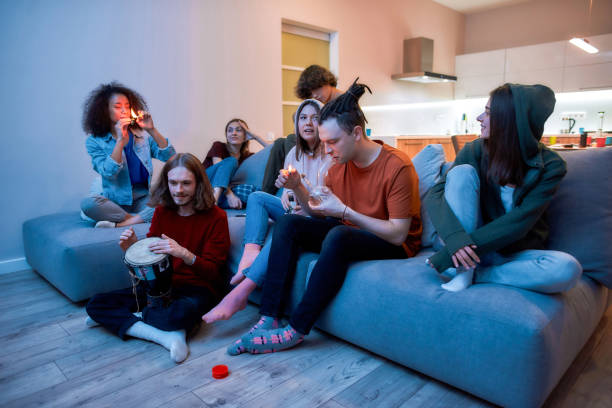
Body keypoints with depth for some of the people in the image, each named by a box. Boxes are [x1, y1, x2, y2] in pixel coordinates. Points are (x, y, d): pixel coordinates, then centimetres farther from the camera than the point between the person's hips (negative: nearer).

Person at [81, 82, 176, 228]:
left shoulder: (142, 134, 10)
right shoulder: (95, 141, 3)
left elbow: (169, 157, -2)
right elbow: (108, 173, -12)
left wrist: (152, 130, -11)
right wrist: (120, 140, -15)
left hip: (144, 197, 2)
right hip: (116, 201, -1)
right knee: (87, 204, -32)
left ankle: (118, 224, -26)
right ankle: (140, 219, -22)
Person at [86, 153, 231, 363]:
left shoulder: (215, 217, -12)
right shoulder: (163, 210, 4)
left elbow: (212, 272, -14)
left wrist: (185, 254, -34)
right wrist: (133, 248, -12)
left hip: (198, 288, -5)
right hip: (161, 285, 6)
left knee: (183, 313, -41)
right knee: (95, 304, -9)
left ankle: (118, 318, -11)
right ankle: (166, 336, -22)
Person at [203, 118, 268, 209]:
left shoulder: (246, 156, 13)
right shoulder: (218, 146, 2)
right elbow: (218, 168, -15)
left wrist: (255, 137, 2)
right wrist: (230, 195, -29)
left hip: (222, 193, 3)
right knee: (231, 161, -24)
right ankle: (214, 198, -45)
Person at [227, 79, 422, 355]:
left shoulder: (397, 167, -19)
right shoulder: (340, 163, 2)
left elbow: (398, 234, -22)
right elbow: (319, 212, 9)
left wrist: (344, 211, -27)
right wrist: (297, 188, -10)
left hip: (393, 244, -7)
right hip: (348, 230, 7)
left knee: (338, 236, -36)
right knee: (287, 224, -8)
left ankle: (296, 330, -24)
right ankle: (269, 319, -15)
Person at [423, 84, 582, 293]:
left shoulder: (550, 166, -11)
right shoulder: (475, 150, -7)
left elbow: (518, 223, -20)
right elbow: (434, 195, -17)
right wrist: (455, 238, -34)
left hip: (513, 253, 0)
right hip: (470, 244, 1)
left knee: (568, 268, -31)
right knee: (462, 171, -21)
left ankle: (475, 274, -16)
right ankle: (464, 271, -24)